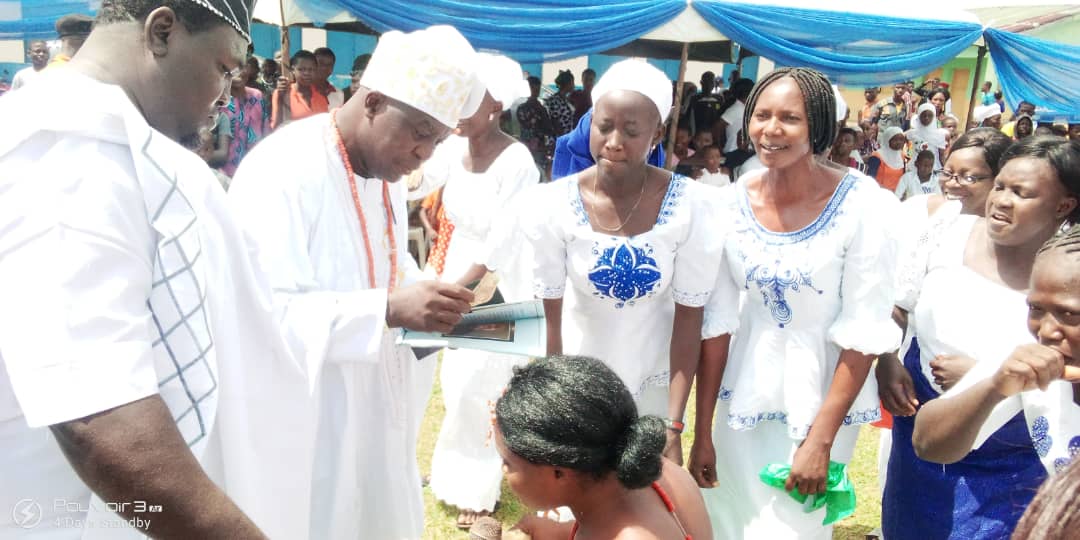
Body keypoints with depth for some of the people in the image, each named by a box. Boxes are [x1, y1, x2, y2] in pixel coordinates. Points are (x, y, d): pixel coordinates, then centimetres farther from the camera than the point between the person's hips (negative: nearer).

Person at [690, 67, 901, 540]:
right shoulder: (732, 202, -8)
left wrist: (821, 439, -14)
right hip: (746, 390, 3)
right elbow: (716, 318, -5)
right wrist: (702, 431, -3)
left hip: (823, 393, -3)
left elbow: (865, 329, -15)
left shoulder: (864, 204, -17)